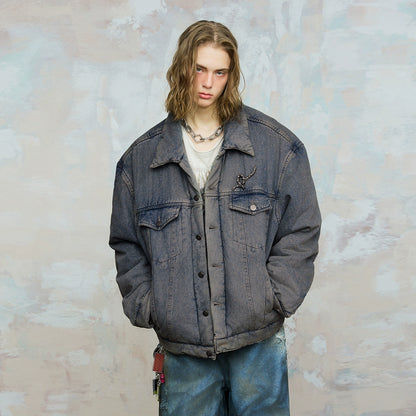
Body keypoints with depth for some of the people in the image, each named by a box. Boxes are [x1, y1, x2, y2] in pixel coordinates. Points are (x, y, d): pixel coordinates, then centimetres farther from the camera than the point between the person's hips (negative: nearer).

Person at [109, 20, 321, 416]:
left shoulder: (276, 145, 2)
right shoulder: (141, 157, 6)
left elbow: (301, 230, 3)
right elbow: (126, 243, 11)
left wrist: (272, 299, -5)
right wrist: (146, 306, 0)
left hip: (257, 339, -1)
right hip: (180, 343, 1)